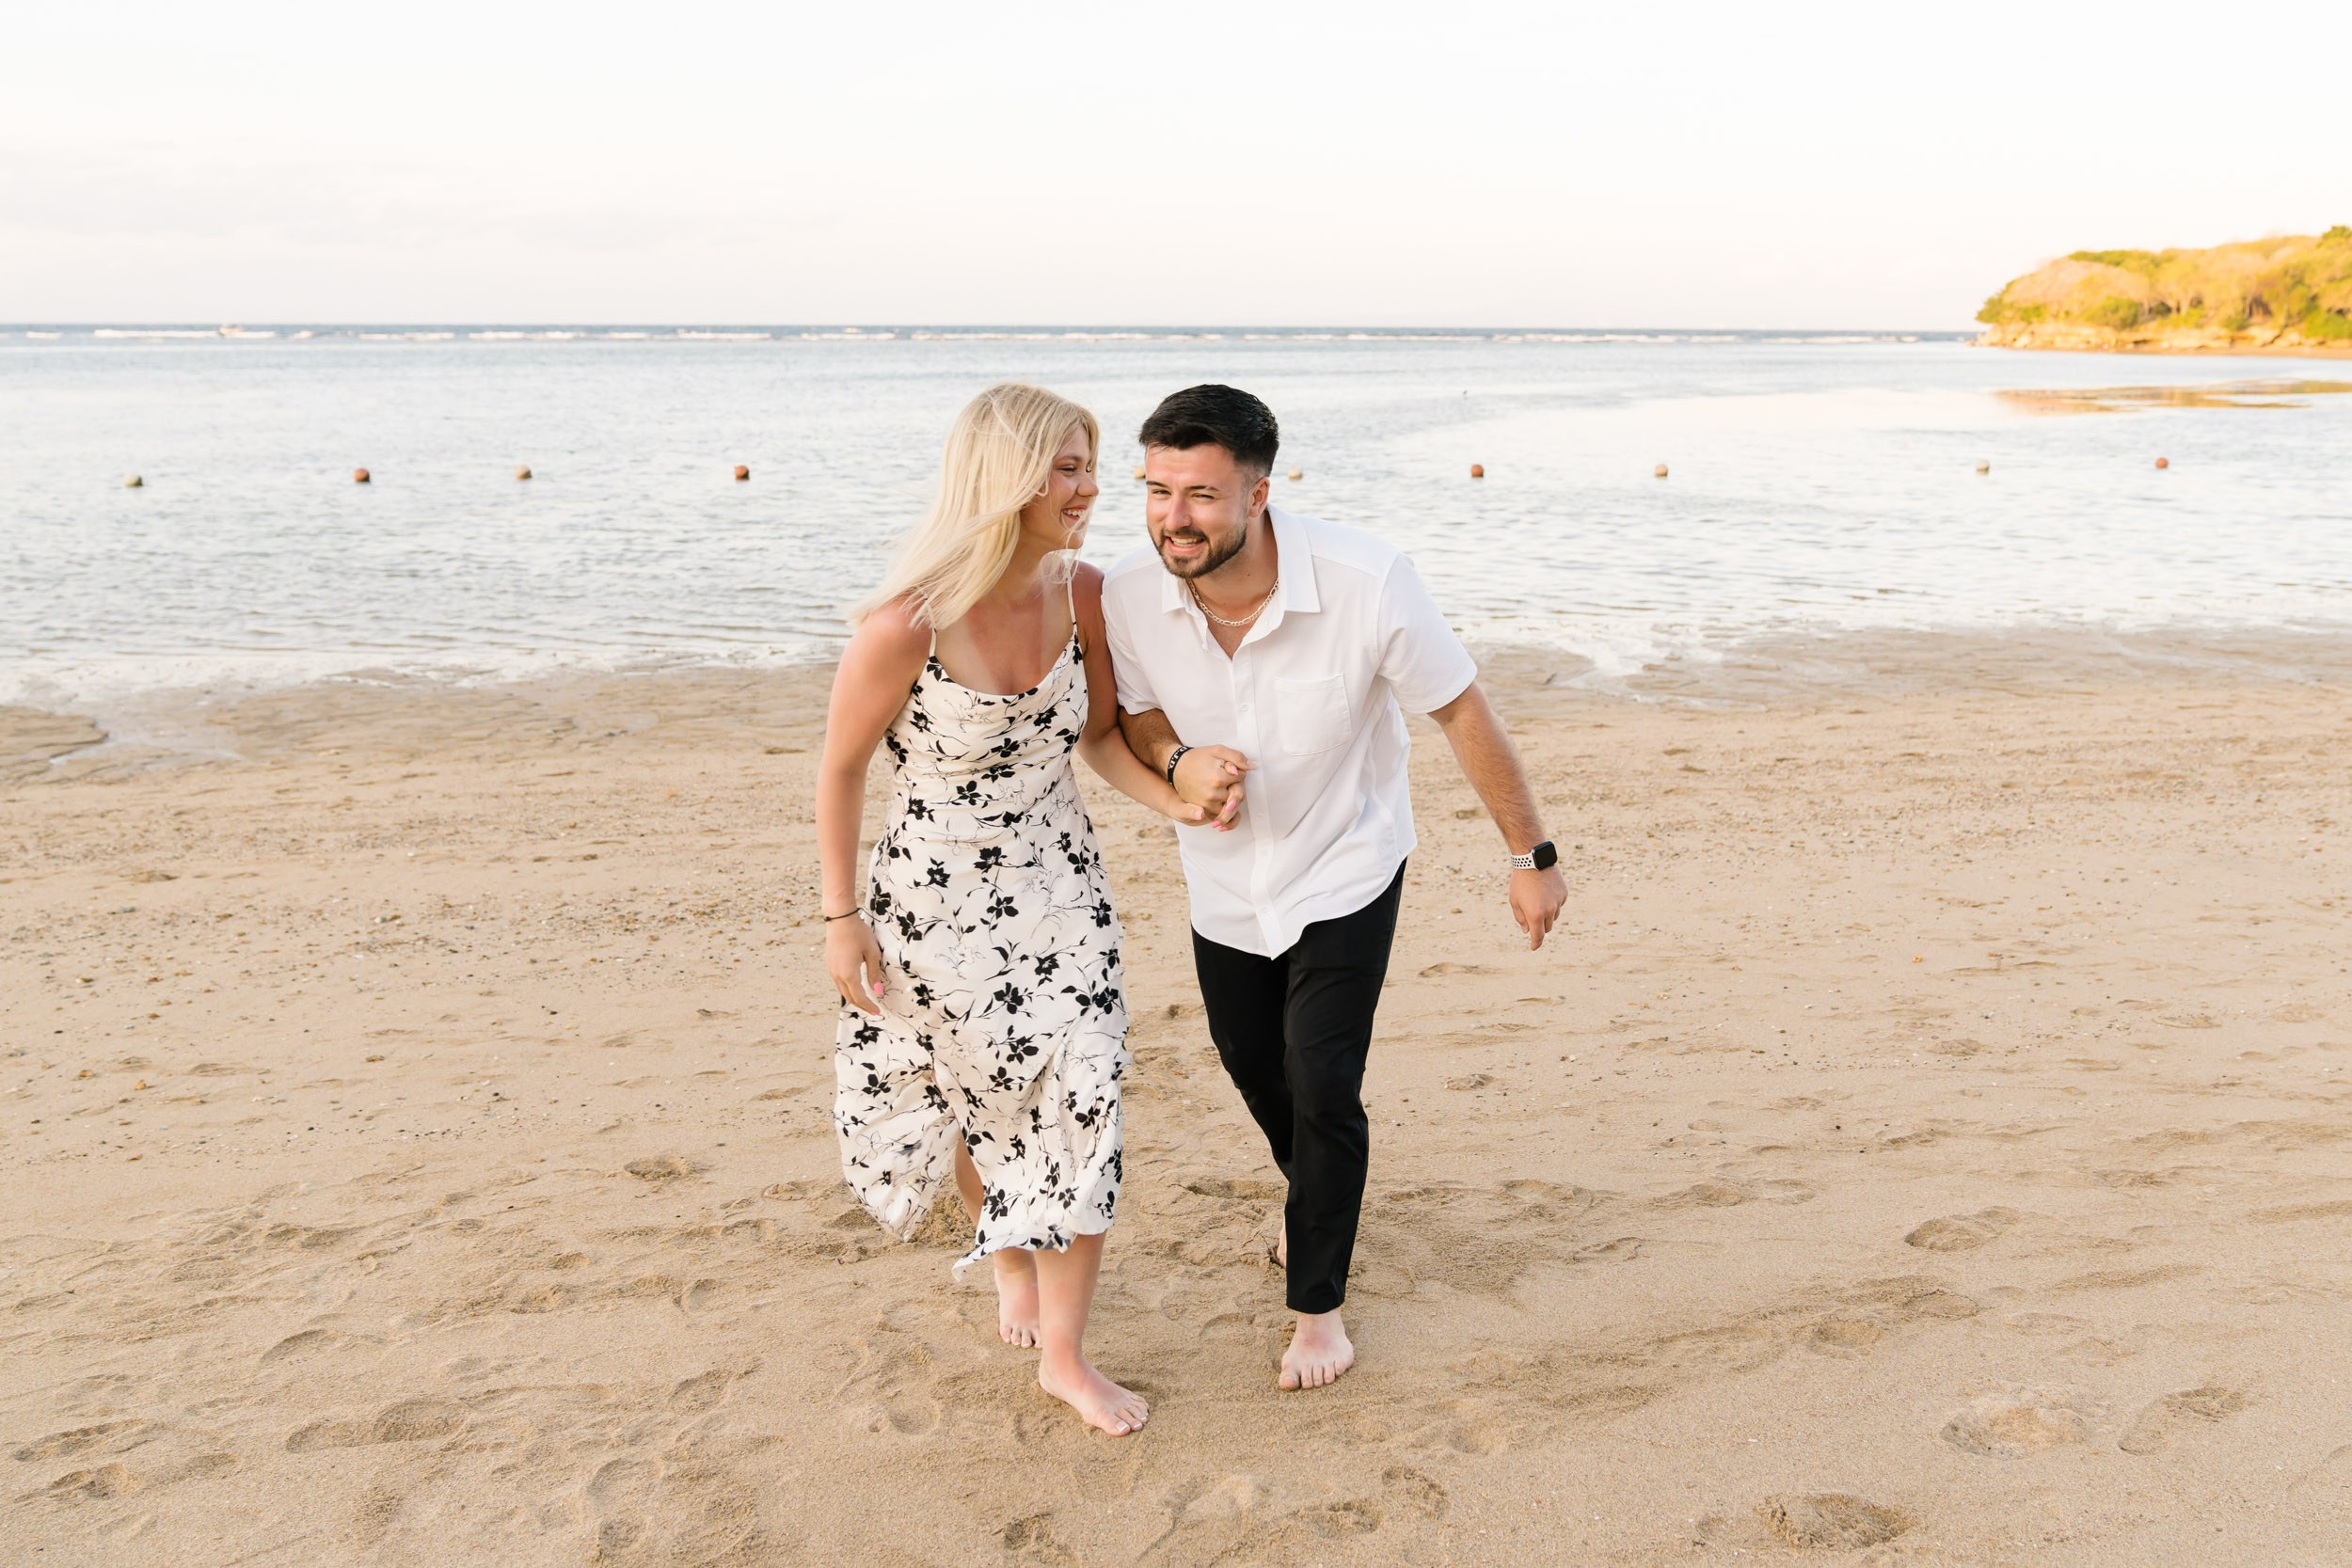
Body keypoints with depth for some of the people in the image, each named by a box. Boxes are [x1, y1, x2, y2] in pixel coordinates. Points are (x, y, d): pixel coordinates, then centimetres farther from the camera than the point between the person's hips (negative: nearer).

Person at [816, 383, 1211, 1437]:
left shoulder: (1081, 593, -10)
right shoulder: (907, 626, -25)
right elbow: (841, 768, -12)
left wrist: (1174, 799, -13)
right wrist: (841, 919, -9)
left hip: (1056, 888, 3)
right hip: (933, 902, -3)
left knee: (1078, 1103, -2)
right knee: (968, 1104, 16)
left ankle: (1064, 1357, 16)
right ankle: (1005, 1253, 50)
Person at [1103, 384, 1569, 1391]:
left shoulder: (1366, 581, -31)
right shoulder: (1128, 598, -22)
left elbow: (1461, 711, -17)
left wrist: (1530, 854, -9)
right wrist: (1179, 761, -27)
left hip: (1345, 867, -4)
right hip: (1226, 879, 4)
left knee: (1323, 1088, -9)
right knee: (1250, 1063, 22)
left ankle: (1318, 1300, 17)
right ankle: (1313, 1193, 55)